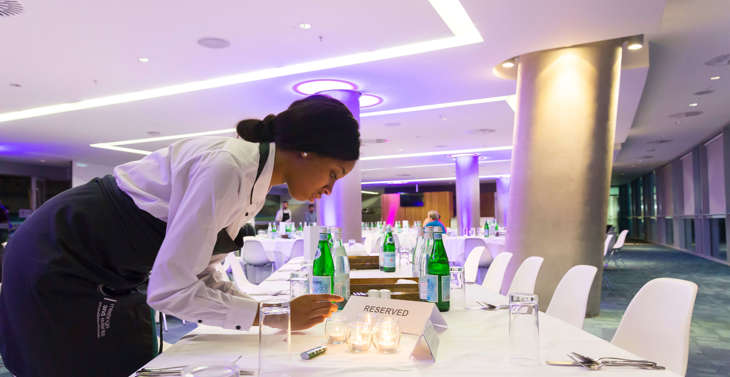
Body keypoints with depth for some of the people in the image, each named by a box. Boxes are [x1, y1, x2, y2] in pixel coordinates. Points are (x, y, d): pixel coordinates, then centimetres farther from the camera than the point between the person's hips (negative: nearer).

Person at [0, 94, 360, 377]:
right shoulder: (228, 167, -29)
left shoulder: (254, 182, -1)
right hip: (58, 262, -8)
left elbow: (196, 271, 2)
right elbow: (169, 289, -29)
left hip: (108, 272, 8)